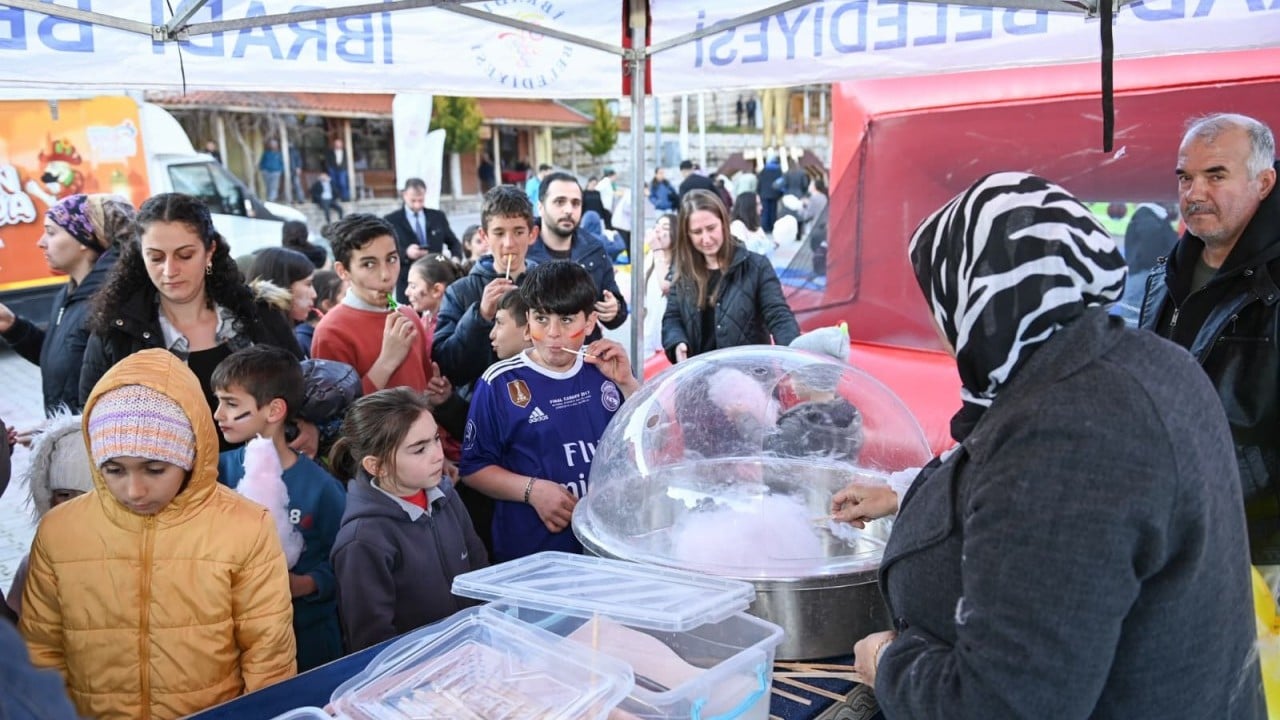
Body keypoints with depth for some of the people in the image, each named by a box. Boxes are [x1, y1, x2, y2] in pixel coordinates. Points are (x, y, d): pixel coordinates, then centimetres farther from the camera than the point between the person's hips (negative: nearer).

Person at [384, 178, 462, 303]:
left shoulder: (438, 217, 12)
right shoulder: (390, 220, 3)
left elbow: (454, 243, 18)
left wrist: (456, 258, -4)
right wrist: (406, 253, -20)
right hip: (407, 283, -2)